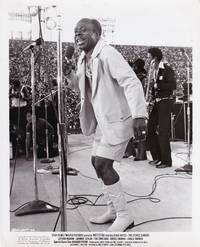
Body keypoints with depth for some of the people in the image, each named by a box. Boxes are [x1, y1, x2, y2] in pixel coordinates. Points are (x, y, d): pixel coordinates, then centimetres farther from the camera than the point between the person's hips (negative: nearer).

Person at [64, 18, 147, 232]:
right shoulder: (83, 59, 10)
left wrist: (139, 115, -38)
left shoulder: (107, 54, -18)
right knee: (97, 162, 14)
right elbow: (82, 88, 21)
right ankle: (113, 210, 31)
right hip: (103, 120, 10)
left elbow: (131, 83, -27)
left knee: (102, 164, -12)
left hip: (118, 119, -10)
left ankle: (124, 215, 5)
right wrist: (69, 74, 2)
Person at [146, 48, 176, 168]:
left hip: (165, 102, -8)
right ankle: (157, 157, 20)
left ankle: (166, 160, 3)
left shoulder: (166, 69, -10)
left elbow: (173, 85, -20)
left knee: (163, 131, -7)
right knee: (150, 128, 9)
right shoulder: (155, 70, 13)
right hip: (156, 102, 9)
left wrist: (157, 85, -17)